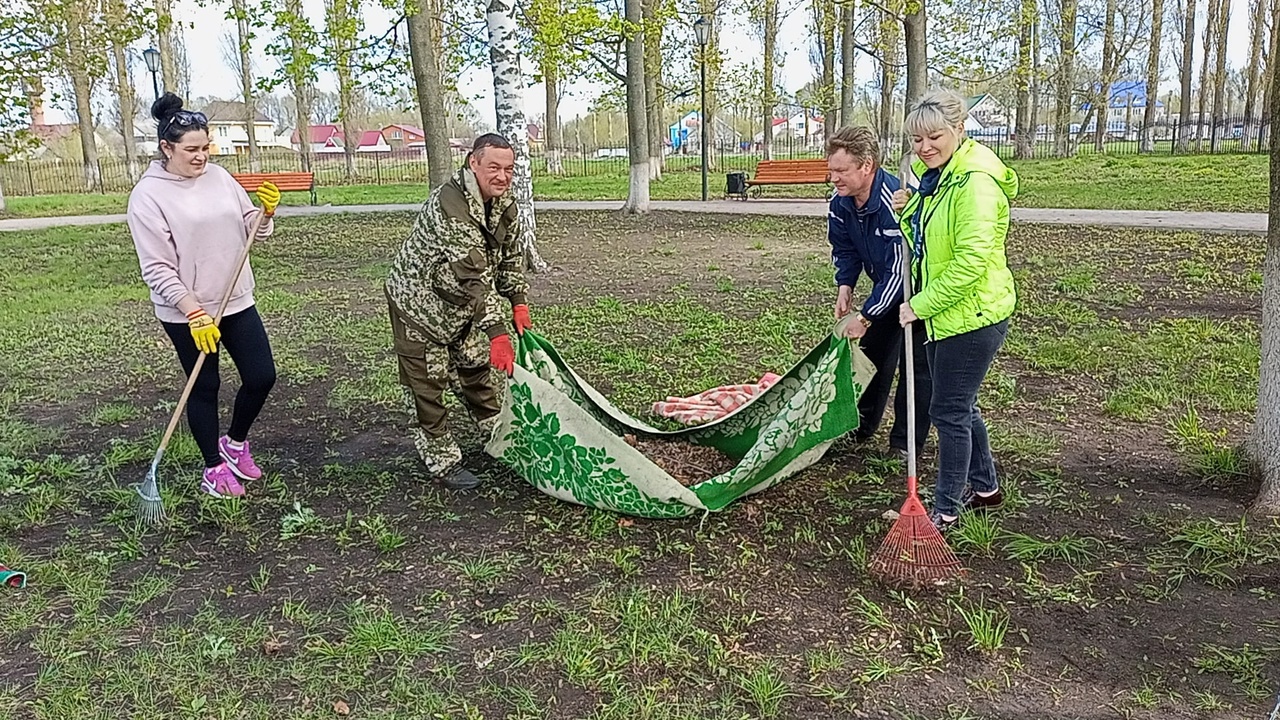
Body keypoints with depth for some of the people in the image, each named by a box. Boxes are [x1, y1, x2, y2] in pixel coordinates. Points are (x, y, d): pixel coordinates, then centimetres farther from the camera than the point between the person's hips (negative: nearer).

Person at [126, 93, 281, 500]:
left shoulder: (219, 177, 4)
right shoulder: (148, 195, -12)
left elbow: (252, 230, 10)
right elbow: (157, 269, -15)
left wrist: (267, 211, -11)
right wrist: (195, 313, -21)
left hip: (237, 301, 5)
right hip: (187, 314, -5)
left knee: (262, 377, 6)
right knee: (204, 388, 7)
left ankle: (235, 443, 32)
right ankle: (214, 468, 25)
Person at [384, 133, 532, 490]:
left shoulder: (505, 204, -7)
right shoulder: (450, 205, -36)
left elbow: (511, 255, 7)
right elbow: (473, 275, -42)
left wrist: (518, 302, -1)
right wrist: (497, 332, -45)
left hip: (461, 302, 8)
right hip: (419, 299, -8)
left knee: (476, 366, 20)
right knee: (428, 381, -2)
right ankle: (442, 460, 9)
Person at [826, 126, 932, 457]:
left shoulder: (896, 204, -38)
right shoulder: (840, 203, -13)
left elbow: (900, 271, -34)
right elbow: (844, 250, 4)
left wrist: (865, 317, -29)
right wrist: (844, 287, -13)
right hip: (885, 287, 8)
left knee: (915, 365, -4)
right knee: (873, 353, 15)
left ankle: (905, 443, 7)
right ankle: (862, 426, 31)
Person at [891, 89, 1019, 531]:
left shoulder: (975, 181, -21)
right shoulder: (929, 174, 10)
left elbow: (971, 261, -27)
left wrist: (920, 304, -21)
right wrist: (906, 210, 1)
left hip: (973, 314, -10)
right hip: (941, 312, 10)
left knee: (949, 410, -2)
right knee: (960, 405, 20)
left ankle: (946, 510, 13)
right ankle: (985, 487, 38)